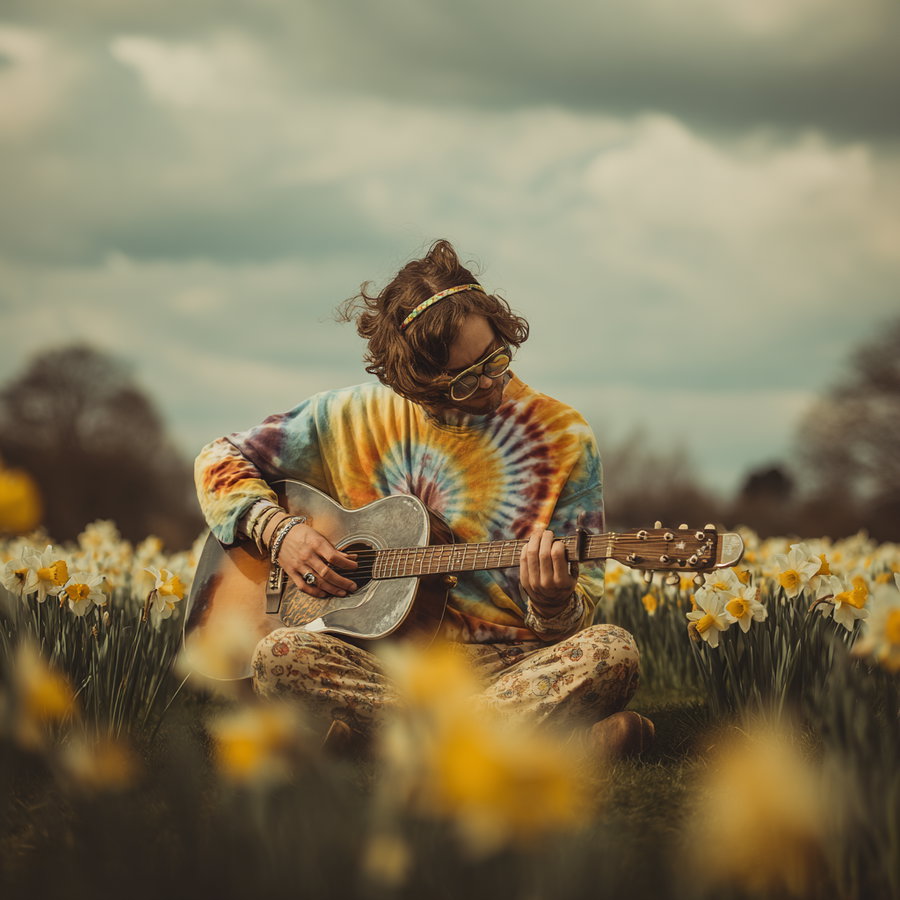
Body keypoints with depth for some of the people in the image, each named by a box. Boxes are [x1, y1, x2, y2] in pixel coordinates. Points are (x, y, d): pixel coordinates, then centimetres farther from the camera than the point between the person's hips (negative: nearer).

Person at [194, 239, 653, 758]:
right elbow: (222, 460, 14)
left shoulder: (562, 438, 2)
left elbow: (580, 611, 2)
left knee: (612, 652, -32)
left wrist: (552, 605, -23)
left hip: (509, 664, 0)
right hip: (388, 664, 1)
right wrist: (279, 530, -5)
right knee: (281, 656, -32)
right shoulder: (361, 418, 6)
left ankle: (372, 733, -36)